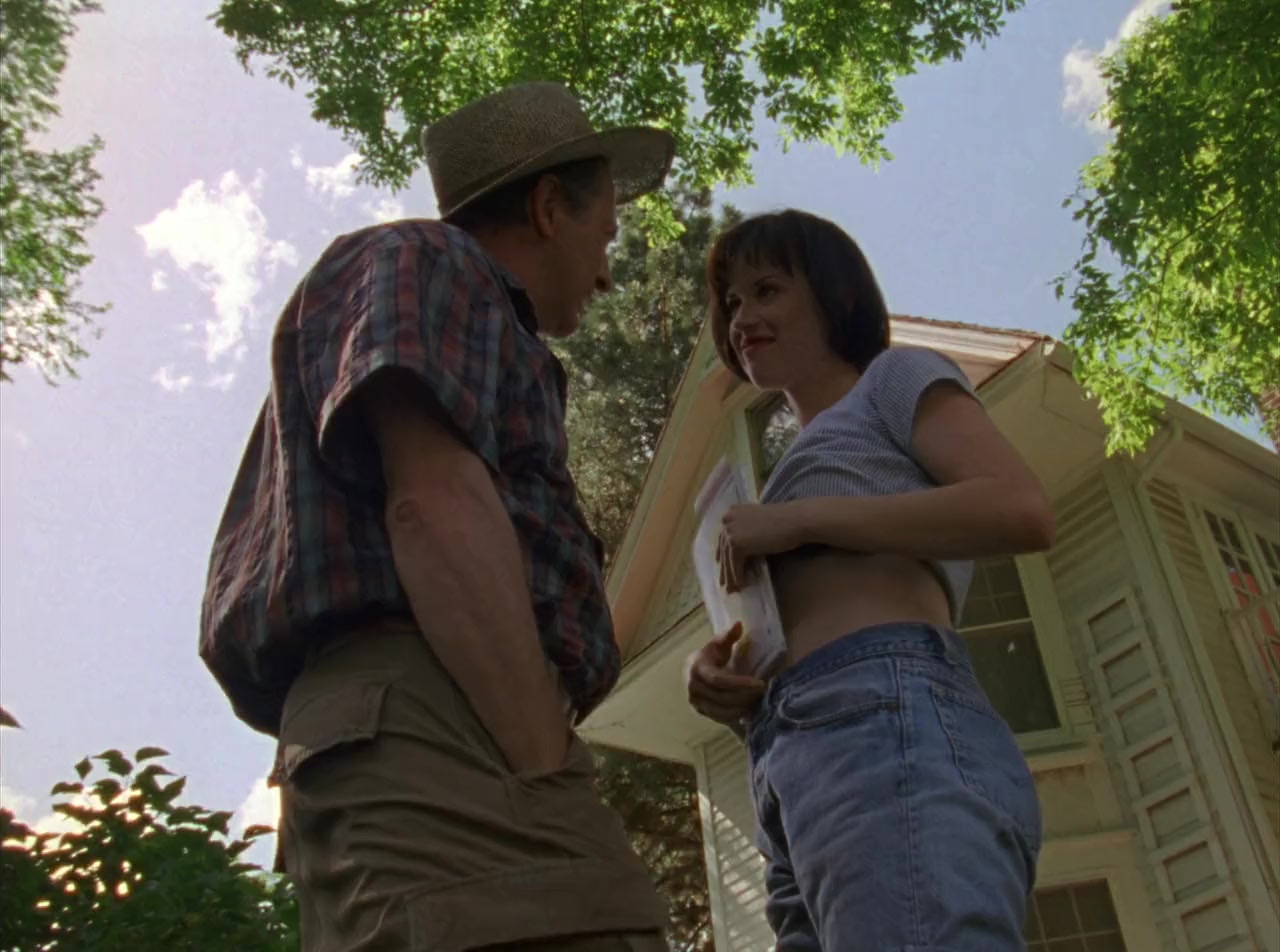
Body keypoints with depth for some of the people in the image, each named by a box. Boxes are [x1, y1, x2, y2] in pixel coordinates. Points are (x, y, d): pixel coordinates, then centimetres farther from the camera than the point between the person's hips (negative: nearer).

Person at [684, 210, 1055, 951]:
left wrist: (803, 518, -3)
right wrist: (728, 680, 8)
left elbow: (1024, 511, -4)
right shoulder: (810, 457, 38)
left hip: (890, 725, -8)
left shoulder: (896, 377, 16)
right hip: (808, 775, 8)